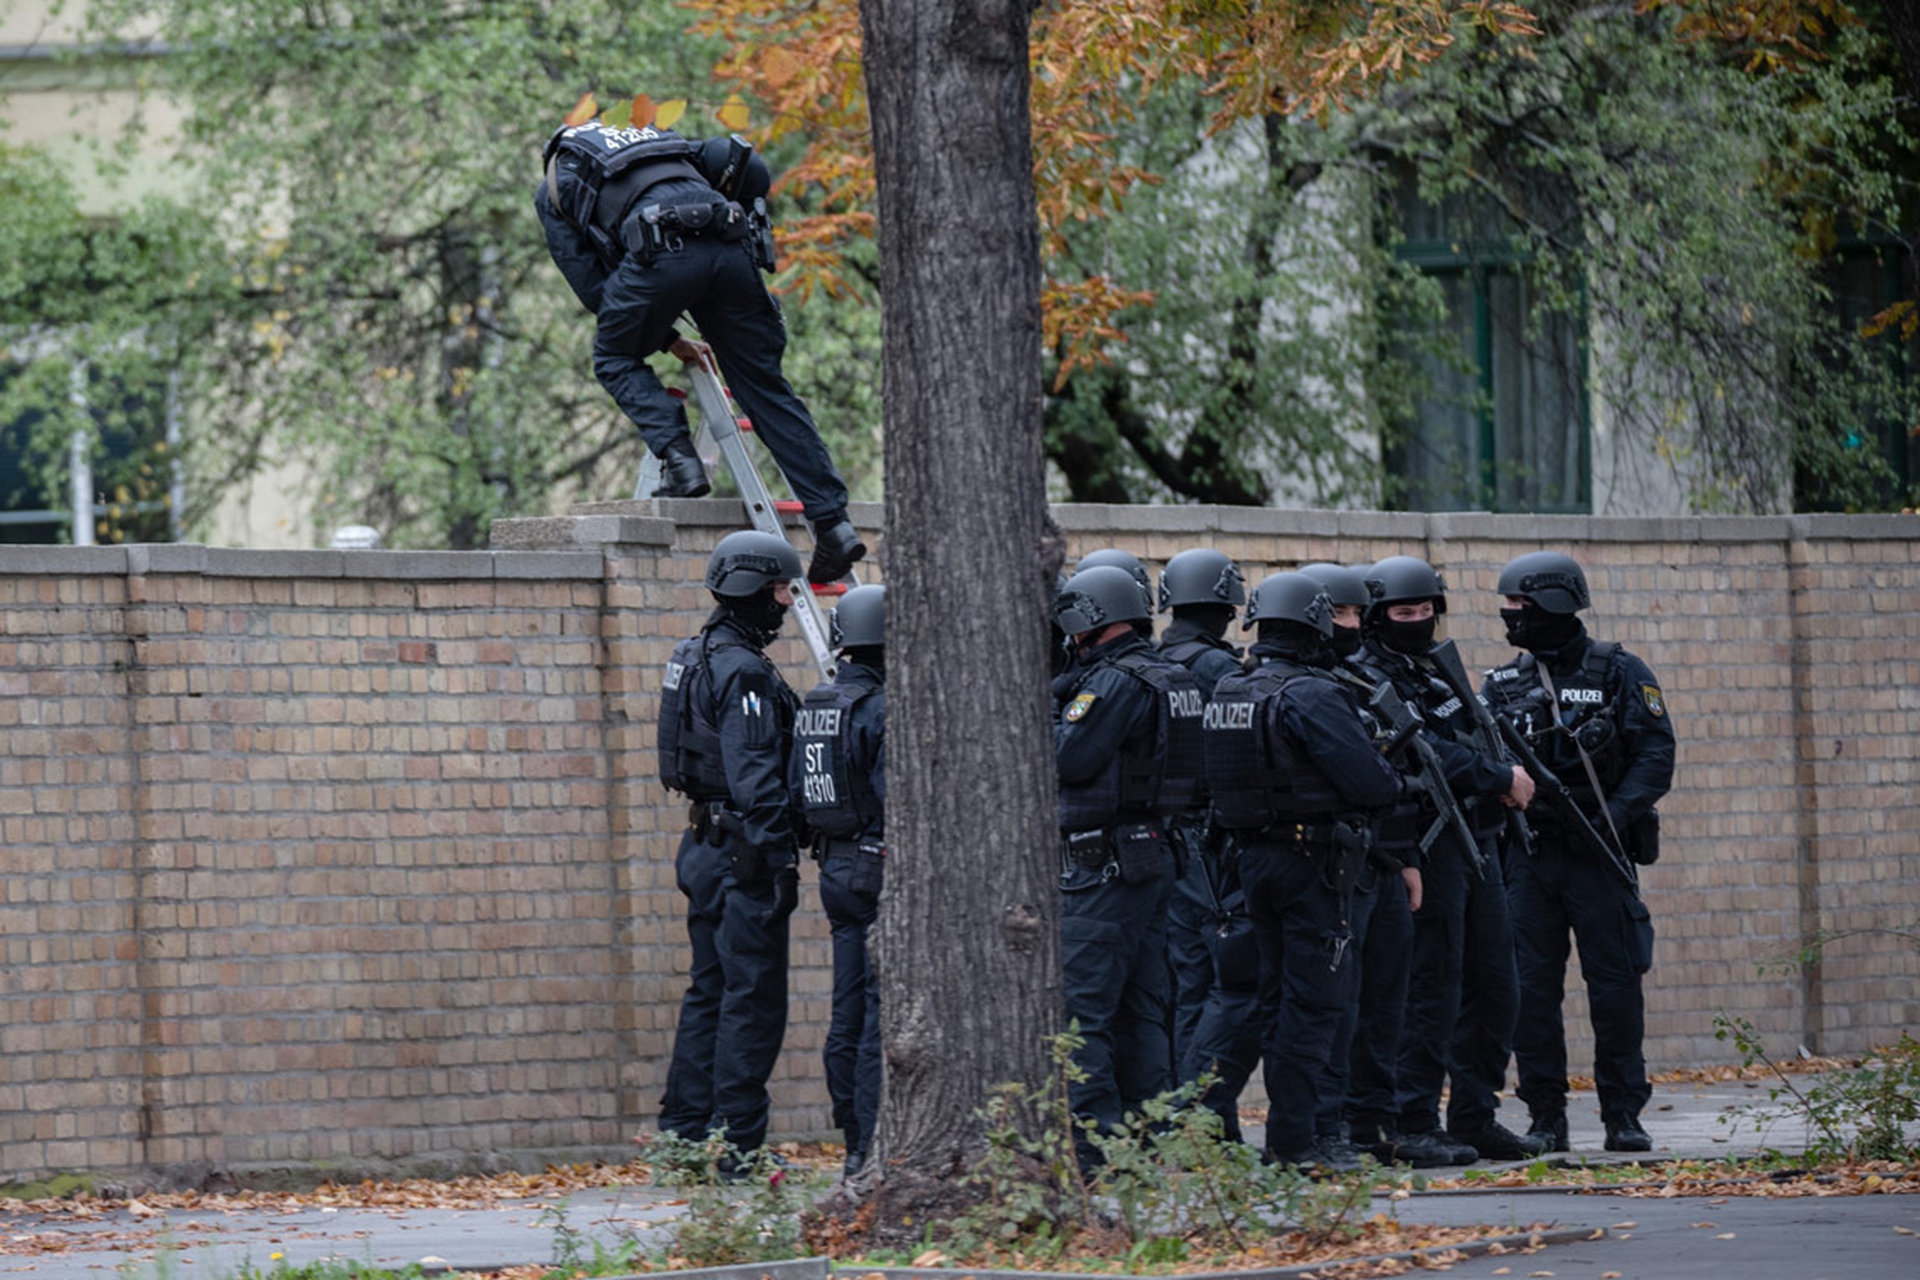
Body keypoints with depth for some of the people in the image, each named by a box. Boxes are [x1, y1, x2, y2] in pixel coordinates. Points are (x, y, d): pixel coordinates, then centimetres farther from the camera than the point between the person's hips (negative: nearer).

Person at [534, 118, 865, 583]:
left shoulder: (551, 191, 29)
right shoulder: (654, 139, 40)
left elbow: (590, 284, 21)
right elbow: (750, 169, 25)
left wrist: (667, 339, 24)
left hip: (664, 250, -4)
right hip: (730, 248, 4)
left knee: (616, 359, 23)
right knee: (766, 389, 9)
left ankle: (679, 459, 0)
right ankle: (833, 523, 0)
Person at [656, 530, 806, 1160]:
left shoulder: (697, 657, 15)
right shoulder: (741, 671, -17)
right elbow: (756, 776, -22)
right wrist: (780, 860, -23)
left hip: (706, 846, 10)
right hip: (742, 852, -10)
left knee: (710, 992, 14)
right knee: (753, 999, -7)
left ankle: (683, 1133, 17)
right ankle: (735, 1143, -8)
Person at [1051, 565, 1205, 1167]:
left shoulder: (1114, 683, -15)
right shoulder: (1166, 677, 15)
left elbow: (1069, 760, -20)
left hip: (1104, 863, -10)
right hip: (1153, 854, 10)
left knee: (1081, 1007, -9)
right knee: (1139, 1008, 12)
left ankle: (1093, 1141, -14)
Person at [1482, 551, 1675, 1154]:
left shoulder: (1620, 674, 2)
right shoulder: (1503, 685, 12)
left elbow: (1656, 755, -5)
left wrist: (1616, 813, -17)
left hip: (1598, 853, -3)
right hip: (1528, 852, 3)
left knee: (1615, 987, -3)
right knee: (1532, 990, 1)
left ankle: (1624, 1115, 4)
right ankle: (1546, 1119, 6)